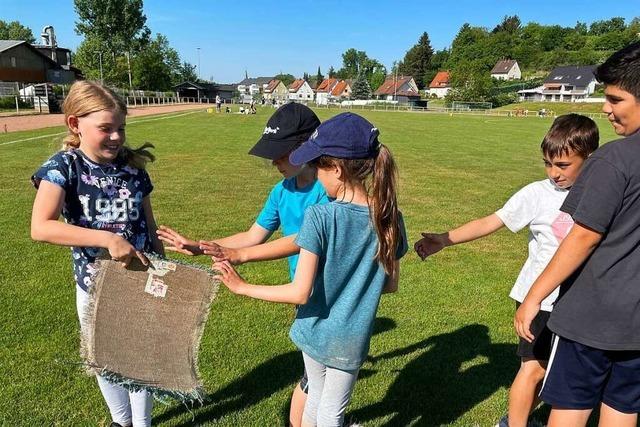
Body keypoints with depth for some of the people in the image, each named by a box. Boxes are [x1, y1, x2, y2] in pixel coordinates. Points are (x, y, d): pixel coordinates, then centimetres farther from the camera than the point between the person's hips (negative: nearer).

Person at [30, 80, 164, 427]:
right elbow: (40, 227, -30)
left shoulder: (133, 166, -6)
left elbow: (149, 226, 3)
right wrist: (107, 238, -35)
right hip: (95, 287, -1)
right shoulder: (63, 166, -15)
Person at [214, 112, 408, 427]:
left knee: (315, 399, 27)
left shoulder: (319, 216, -24)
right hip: (351, 341, 1)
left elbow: (300, 293, -23)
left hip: (315, 331, -1)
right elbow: (390, 284, -1)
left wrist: (241, 287, -13)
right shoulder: (390, 219, -11)